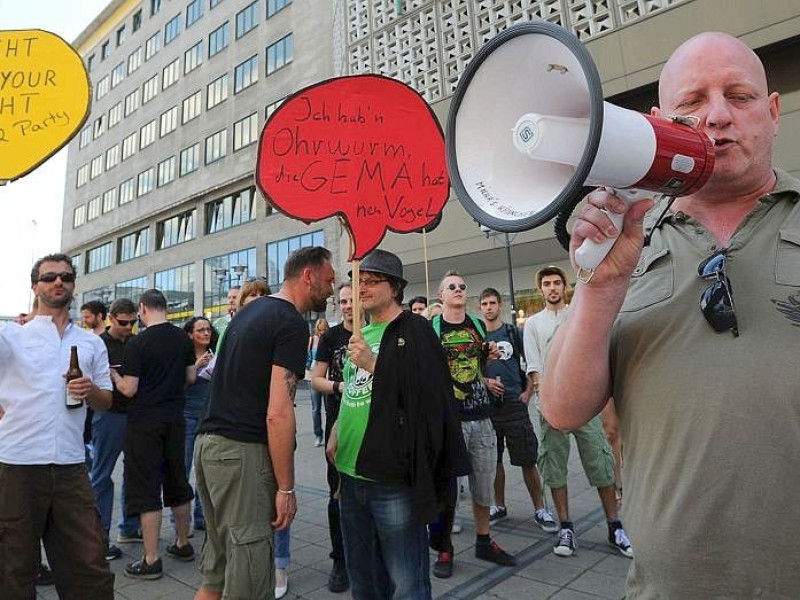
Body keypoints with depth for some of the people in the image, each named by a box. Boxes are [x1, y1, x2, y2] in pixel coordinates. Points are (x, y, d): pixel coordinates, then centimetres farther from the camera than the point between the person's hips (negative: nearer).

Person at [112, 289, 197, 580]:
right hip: (175, 419, 5)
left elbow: (129, 389, -11)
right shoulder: (183, 338, 2)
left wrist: (114, 375, 7)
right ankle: (183, 544, 29)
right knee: (177, 481, 16)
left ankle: (151, 560, 8)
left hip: (144, 422, -5)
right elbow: (191, 376, 9)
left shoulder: (137, 344, -13)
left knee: (146, 487, 2)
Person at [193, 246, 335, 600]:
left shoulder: (249, 311, 16)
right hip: (242, 451, -9)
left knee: (216, 569, 19)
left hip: (208, 442, 9)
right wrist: (286, 488, -12)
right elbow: (277, 414, -19)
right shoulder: (292, 323, -12)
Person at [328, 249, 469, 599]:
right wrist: (336, 433, 12)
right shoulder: (360, 334, 15)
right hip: (352, 474, 7)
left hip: (393, 480, -7)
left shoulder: (413, 331, -7)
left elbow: (425, 396, -16)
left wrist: (373, 365, -20)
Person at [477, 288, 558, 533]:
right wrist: (485, 381, -9)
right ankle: (499, 506, 28)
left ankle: (540, 509, 14)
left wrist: (528, 391, -3)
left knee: (527, 460, 1)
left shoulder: (513, 332, 3)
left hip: (514, 404, -2)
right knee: (493, 460, 12)